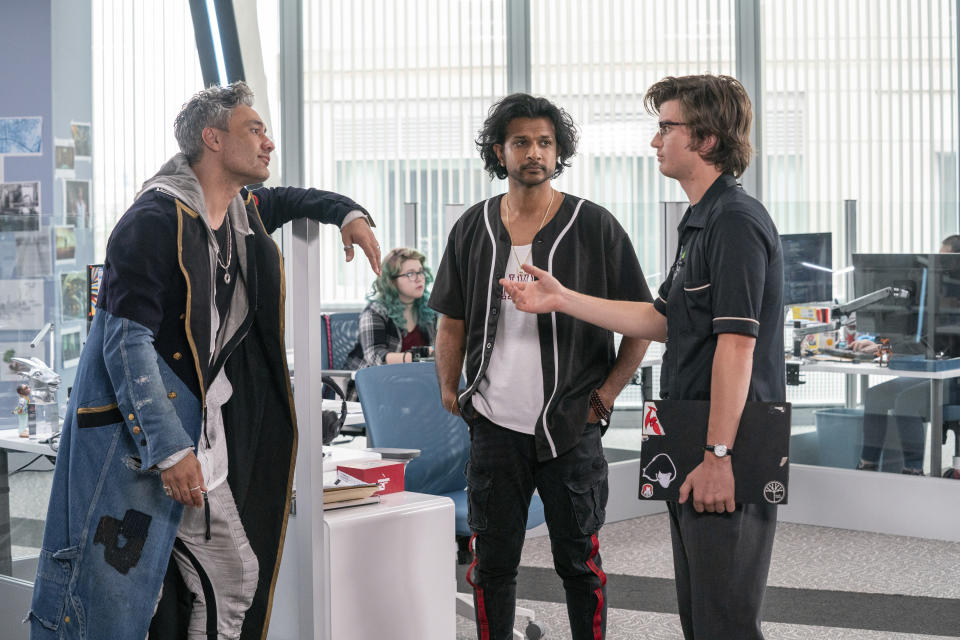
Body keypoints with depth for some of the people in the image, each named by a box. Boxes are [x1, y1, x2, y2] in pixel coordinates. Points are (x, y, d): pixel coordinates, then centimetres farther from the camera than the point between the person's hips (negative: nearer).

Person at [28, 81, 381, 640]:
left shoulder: (246, 215, 13)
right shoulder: (157, 218, -14)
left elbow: (287, 199, 38)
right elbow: (127, 342, -20)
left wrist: (349, 214, 18)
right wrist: (169, 450, -26)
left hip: (205, 443, 9)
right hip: (133, 442, -8)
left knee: (237, 582, 9)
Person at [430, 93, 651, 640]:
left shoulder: (595, 227, -2)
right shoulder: (473, 229, 7)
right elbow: (452, 322, 14)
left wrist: (606, 394, -4)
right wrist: (450, 392, 6)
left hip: (572, 430, -2)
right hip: (495, 428, 3)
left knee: (580, 564, 7)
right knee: (493, 564, 10)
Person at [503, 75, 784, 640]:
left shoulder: (737, 222, -16)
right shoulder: (704, 221, 17)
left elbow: (736, 345, -22)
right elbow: (662, 321, 20)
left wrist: (718, 455, -24)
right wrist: (563, 299, 19)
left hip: (727, 449, -11)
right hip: (694, 445, 11)